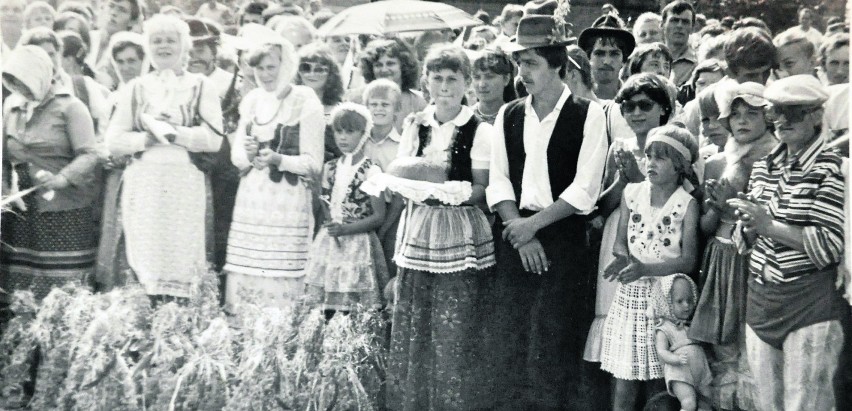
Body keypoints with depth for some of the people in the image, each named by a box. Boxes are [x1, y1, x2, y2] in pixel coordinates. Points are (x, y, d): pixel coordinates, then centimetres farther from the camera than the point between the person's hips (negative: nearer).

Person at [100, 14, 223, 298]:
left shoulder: (200, 87, 8)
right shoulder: (136, 88, 14)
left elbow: (213, 138, -3)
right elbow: (114, 142, 8)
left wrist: (172, 132, -11)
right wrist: (147, 139, -7)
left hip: (186, 187, -1)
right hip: (143, 186, 1)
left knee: (181, 264, -5)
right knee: (144, 267, -4)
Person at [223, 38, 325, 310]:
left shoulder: (306, 103, -3)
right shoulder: (251, 100, 12)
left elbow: (313, 163, -6)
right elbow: (235, 155, 13)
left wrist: (278, 159, -21)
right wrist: (249, 154, -10)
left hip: (288, 201, -5)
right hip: (250, 199, 5)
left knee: (281, 277, -7)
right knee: (241, 274, 3)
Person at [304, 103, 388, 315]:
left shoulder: (371, 171, -7)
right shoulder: (330, 168, 8)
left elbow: (378, 217, -8)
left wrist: (345, 229, -15)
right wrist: (330, 224, 1)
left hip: (357, 246, -4)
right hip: (329, 241, 5)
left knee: (352, 312, -6)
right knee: (327, 309, 4)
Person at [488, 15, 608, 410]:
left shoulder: (587, 114, -4)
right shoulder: (508, 115, 10)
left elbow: (584, 190, -9)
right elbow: (499, 181, 5)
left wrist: (534, 223, -13)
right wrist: (519, 232, -8)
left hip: (563, 239, -4)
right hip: (514, 237, 4)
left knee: (557, 344, -2)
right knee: (512, 341, 7)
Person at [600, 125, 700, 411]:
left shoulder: (687, 204, -6)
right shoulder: (631, 193, 4)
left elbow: (689, 261, -11)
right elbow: (620, 242, 7)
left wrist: (645, 269, -23)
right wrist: (622, 258, -16)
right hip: (630, 293, 3)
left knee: (660, 381, 3)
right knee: (624, 377, 1)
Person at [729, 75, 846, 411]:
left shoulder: (831, 168, -7)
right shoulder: (762, 167, 11)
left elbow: (832, 244, -15)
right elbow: (743, 243, 14)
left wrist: (770, 225, -18)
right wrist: (748, 226, -9)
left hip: (812, 307, -6)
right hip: (760, 303, 6)